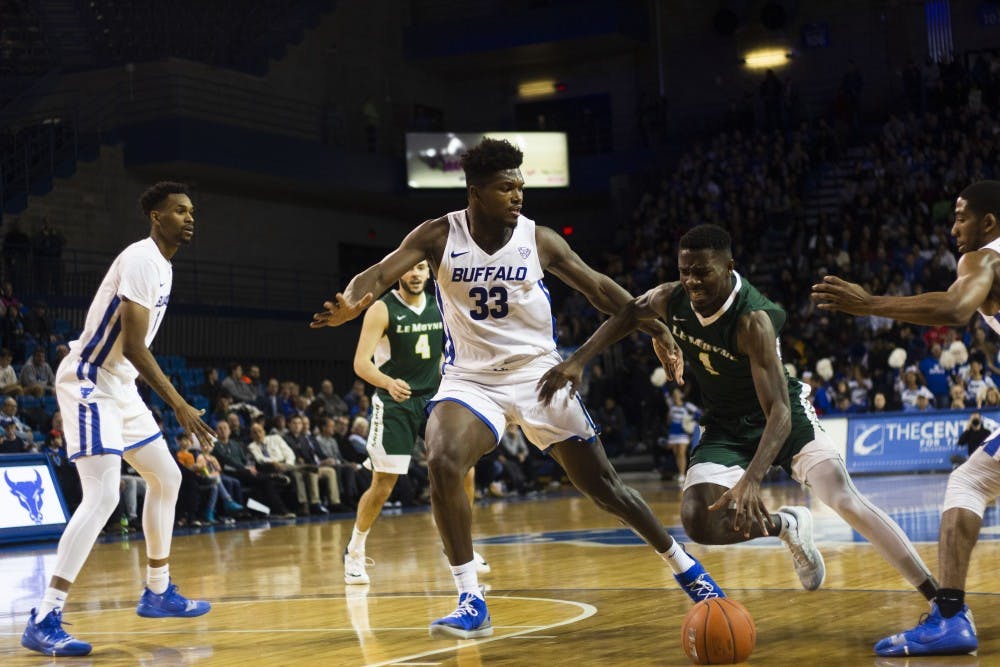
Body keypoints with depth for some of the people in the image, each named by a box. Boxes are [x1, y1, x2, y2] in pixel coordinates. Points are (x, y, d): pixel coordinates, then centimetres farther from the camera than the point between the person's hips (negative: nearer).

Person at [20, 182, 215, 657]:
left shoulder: (162, 266, 13)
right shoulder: (141, 260, -18)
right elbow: (133, 345, -24)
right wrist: (179, 406, -24)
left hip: (120, 387, 10)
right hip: (90, 384, -10)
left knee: (166, 478, 17)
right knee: (103, 496, -19)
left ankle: (158, 593, 30)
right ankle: (44, 620, -20)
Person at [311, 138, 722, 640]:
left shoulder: (538, 240, -7)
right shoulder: (439, 236, -8)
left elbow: (599, 288, 1)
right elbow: (379, 274, -17)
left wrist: (656, 330, -4)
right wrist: (349, 305, -40)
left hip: (536, 372, 0)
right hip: (470, 377, 0)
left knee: (601, 484, 3)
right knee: (442, 465, -28)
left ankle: (685, 568, 24)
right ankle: (471, 602, -18)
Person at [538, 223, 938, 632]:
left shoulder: (753, 319, -33)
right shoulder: (671, 300, -15)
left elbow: (779, 412, -38)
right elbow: (627, 315, 10)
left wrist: (752, 480, -52)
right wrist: (578, 361, -1)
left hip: (785, 416, -5)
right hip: (725, 426, 5)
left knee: (844, 498, -25)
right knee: (699, 522, -19)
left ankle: (938, 598, -16)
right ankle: (789, 527, 10)